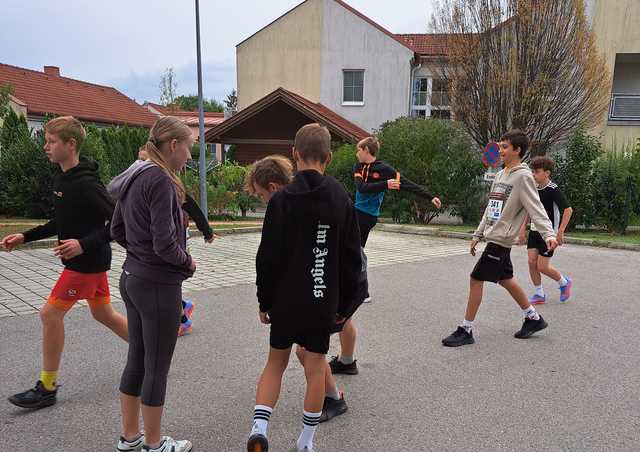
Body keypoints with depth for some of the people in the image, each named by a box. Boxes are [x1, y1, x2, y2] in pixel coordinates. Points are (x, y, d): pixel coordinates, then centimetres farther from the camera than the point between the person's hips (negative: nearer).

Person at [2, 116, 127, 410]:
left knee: (50, 314, -5)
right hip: (92, 260, 10)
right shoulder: (62, 178, 9)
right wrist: (25, 237, 14)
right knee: (103, 313, 17)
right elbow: (63, 222, 20)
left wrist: (84, 244, -29)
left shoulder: (86, 184, -21)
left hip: (88, 262, -10)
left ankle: (47, 388, 7)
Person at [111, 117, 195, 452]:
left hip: (132, 279, 9)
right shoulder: (161, 181, -19)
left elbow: (117, 230, 15)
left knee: (136, 360, 18)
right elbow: (164, 243, -23)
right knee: (157, 367, 6)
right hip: (159, 285, -9)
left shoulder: (134, 179, 8)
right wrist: (187, 262, -6)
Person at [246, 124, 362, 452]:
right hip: (324, 302, 1)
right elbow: (352, 259, 2)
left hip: (286, 301, -1)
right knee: (315, 369, 11)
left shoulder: (282, 199, -10)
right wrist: (343, 304, 11)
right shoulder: (342, 199, -2)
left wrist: (265, 301, 3)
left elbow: (268, 258, -9)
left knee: (276, 362, 17)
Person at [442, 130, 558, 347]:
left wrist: (549, 234, -32)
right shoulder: (500, 175, 14)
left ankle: (466, 330, 2)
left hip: (501, 239, -9)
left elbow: (536, 208, -20)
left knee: (476, 280, -8)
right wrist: (478, 234, 21)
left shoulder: (523, 177, -12)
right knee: (506, 279, 18)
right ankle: (533, 318, 35)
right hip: (494, 237, 9)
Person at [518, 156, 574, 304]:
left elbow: (568, 209, -17)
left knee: (542, 266, -4)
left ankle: (565, 282, 24)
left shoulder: (553, 190, -15)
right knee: (532, 261, -2)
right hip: (535, 230, 6)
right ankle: (539, 294, 12)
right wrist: (523, 228, 16)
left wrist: (560, 232, -21)